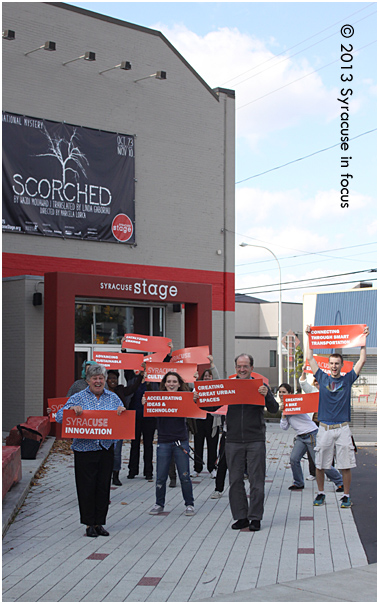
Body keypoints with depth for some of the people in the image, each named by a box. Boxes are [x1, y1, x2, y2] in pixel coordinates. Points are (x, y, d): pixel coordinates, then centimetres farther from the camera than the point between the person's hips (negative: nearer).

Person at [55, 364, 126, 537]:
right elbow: (59, 418, -3)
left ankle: (99, 522, 16)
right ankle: (89, 524, 11)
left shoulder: (113, 398, 10)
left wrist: (122, 411, -14)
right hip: (85, 449, -2)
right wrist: (71, 409, -21)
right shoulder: (78, 398, 2)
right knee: (87, 487, 0)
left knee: (103, 486, 5)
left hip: (106, 448, 2)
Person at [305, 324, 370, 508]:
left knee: (346, 465, 0)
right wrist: (309, 337, 7)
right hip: (324, 428, 1)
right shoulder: (322, 378, 7)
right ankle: (320, 493, 19)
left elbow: (361, 360, 5)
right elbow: (310, 358, 8)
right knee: (319, 464, 4)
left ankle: (346, 496, 10)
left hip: (342, 428, -1)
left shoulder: (347, 379, 6)